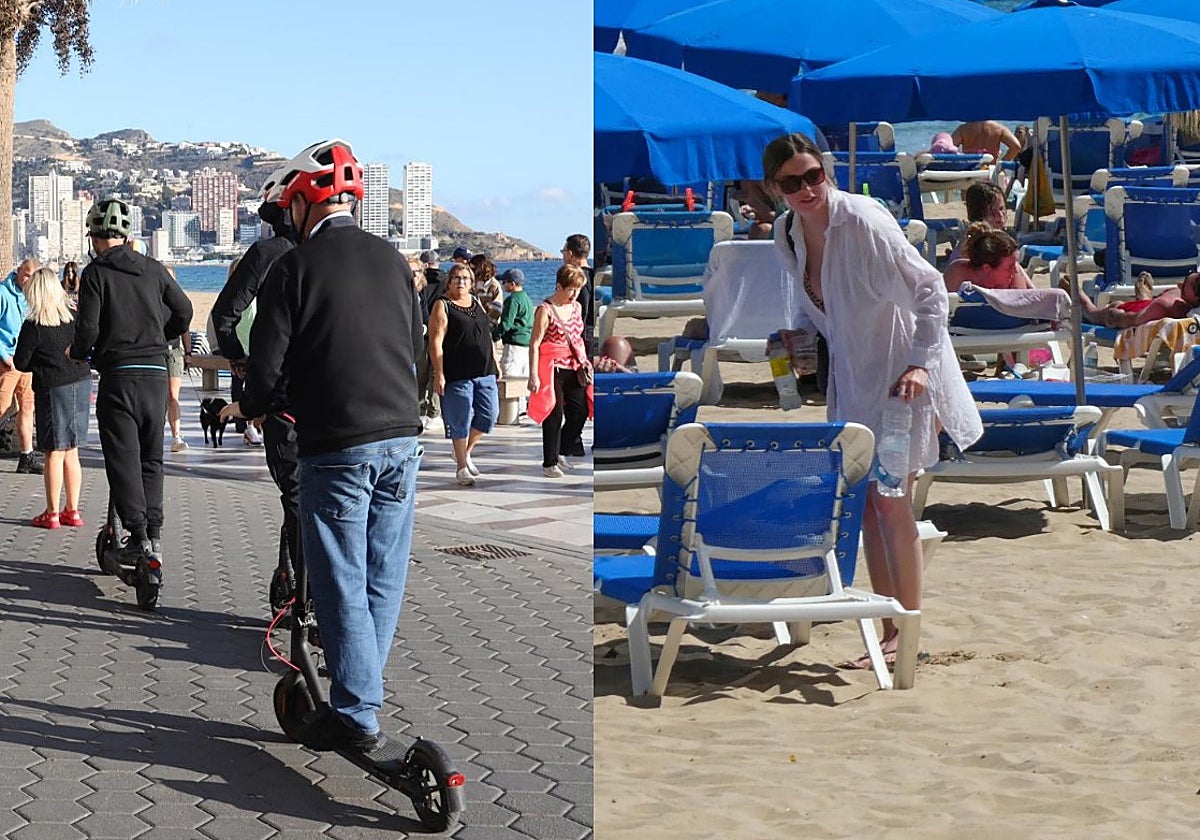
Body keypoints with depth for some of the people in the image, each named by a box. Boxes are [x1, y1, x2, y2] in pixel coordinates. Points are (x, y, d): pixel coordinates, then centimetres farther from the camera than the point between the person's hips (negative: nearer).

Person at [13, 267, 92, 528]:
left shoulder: (34, 325, -12)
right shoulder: (75, 316, 2)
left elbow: (20, 362, -6)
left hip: (53, 389, -5)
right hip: (81, 384, 5)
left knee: (54, 453, 1)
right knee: (71, 453, 12)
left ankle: (52, 513, 7)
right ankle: (72, 510, 16)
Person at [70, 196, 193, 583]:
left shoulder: (96, 273, -5)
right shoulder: (153, 269, 8)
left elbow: (88, 327, -10)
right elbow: (184, 312, 11)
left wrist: (77, 352, 10)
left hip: (118, 374, -4)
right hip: (156, 373, 4)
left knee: (123, 459, -1)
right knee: (151, 458, 15)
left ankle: (140, 539, -12)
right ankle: (153, 534, 13)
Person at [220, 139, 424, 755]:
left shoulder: (295, 268, -7)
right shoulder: (393, 260, 10)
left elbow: (267, 364, -6)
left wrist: (246, 408, 14)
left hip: (336, 449, -5)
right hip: (401, 439, 5)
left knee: (341, 583, 1)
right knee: (384, 577, 13)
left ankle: (355, 715, 4)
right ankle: (363, 691, 22)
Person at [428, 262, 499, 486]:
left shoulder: (477, 303, 15)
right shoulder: (443, 306, -5)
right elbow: (436, 342, -11)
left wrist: (493, 362, 17)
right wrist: (439, 374, -17)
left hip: (484, 372, 6)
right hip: (457, 374, -6)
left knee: (489, 415, 5)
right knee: (461, 421, 0)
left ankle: (467, 452, 27)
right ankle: (461, 466, 11)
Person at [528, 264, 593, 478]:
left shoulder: (576, 307, 11)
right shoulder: (545, 309, -11)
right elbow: (534, 344, -13)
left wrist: (584, 363, 13)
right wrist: (533, 375, -18)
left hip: (573, 367, 7)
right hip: (552, 367, -7)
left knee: (580, 410, 4)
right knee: (554, 415, -4)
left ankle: (561, 452, 24)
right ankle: (549, 463, 6)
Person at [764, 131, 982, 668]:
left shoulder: (862, 220, -21)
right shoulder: (787, 233, 1)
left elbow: (929, 288, -18)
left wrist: (920, 362, -23)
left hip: (898, 373, -7)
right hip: (851, 377, 7)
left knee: (890, 497, -7)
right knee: (866, 502, 8)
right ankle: (890, 629, 17)